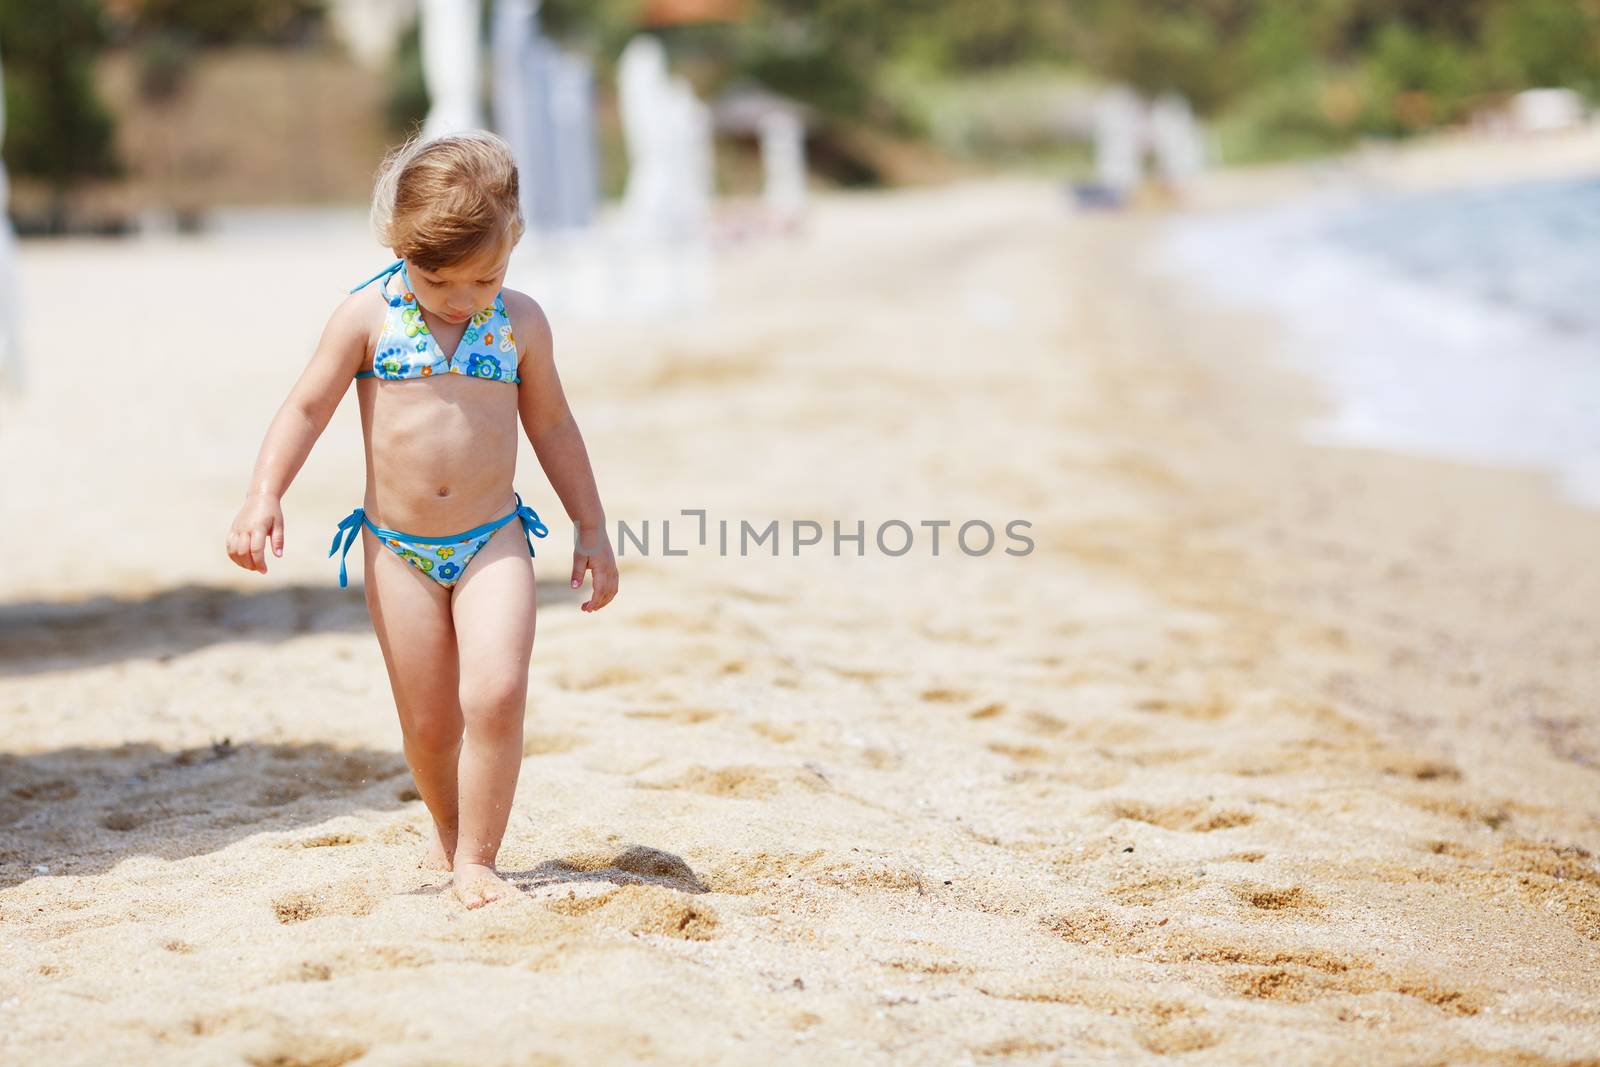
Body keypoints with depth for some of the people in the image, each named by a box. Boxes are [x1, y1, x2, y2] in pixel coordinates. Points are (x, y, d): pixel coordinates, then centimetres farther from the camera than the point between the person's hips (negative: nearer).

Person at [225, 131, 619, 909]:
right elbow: (308, 408, -1)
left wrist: (592, 530, 14)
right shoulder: (368, 315, -5)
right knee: (428, 722, 7)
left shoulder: (520, 322, 0)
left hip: (493, 543, 0)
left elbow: (551, 424, 11)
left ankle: (476, 859, -5)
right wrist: (263, 497, -14)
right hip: (398, 549, 0)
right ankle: (450, 834, 33)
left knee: (497, 695, -17)